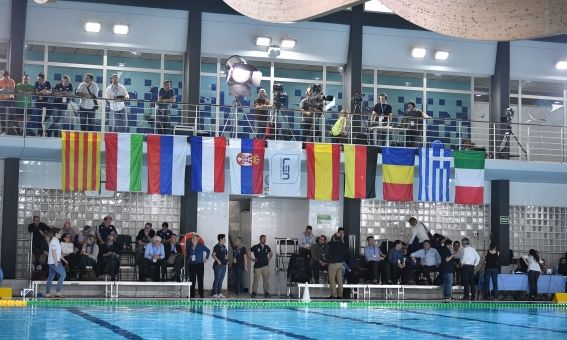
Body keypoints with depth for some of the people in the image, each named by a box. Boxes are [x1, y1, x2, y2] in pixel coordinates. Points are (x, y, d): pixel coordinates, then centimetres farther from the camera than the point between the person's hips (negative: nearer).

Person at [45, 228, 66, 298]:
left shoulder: (55, 241, 20)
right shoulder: (54, 241, -11)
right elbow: (53, 252, -19)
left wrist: (63, 259, 27)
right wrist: (56, 261, -23)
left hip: (52, 262, 10)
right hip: (54, 262, -10)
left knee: (50, 277, 9)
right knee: (63, 275, -10)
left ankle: (47, 293, 10)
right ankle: (58, 291, -15)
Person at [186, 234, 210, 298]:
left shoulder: (201, 246, -4)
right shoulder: (189, 246, 4)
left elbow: (208, 251, 9)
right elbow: (187, 252, 24)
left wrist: (206, 258, 4)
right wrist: (188, 259, 15)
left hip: (199, 265, -3)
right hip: (192, 265, 3)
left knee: (200, 280, -1)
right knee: (192, 280, 3)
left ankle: (201, 294, 6)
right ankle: (192, 295, 9)